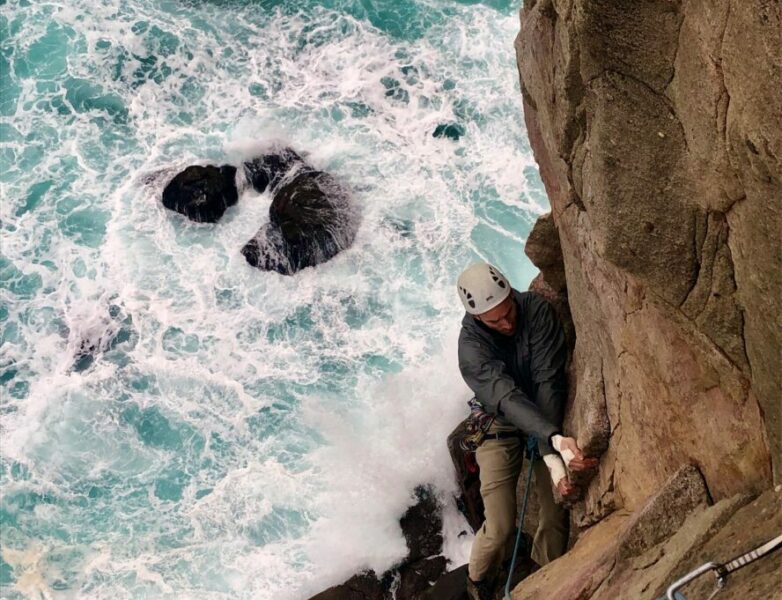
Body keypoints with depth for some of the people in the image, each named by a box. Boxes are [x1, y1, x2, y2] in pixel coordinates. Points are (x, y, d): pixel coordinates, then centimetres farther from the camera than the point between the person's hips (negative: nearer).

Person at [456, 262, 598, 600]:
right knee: (500, 527, -6)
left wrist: (551, 456, -38)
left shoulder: (536, 310, -24)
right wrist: (556, 441, -56)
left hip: (548, 418, 2)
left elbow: (548, 381, -29)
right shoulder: (471, 345, -28)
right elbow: (507, 398, -40)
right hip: (501, 427, -2)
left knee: (556, 512, 0)